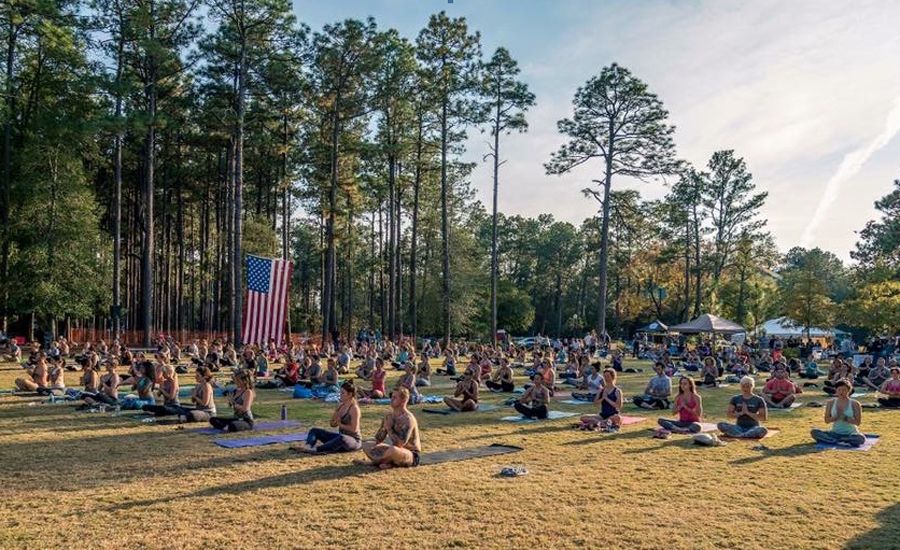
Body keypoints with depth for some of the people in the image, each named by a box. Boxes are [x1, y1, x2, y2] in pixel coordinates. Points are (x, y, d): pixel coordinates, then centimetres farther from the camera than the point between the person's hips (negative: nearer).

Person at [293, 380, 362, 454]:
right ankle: (307, 446, -30)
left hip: (354, 440, -9)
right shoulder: (341, 405, 7)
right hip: (340, 436, 9)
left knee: (341, 438, -44)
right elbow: (333, 424, 10)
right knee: (314, 431, 2)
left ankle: (315, 449, -49)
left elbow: (354, 429, -20)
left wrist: (340, 424, -11)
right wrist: (337, 410, -7)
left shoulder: (354, 408, -15)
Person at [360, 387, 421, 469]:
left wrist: (389, 429, -21)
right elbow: (378, 439, 7)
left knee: (393, 450, -41)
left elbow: (400, 443, -29)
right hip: (397, 450, 8)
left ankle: (375, 461, -11)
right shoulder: (390, 416, 3)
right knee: (366, 445, 6)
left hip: (411, 455, -8)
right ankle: (387, 462, -14)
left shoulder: (408, 419, -20)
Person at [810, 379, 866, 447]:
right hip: (835, 433, 2)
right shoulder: (831, 402, 3)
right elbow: (827, 420, 2)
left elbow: (857, 422, -7)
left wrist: (845, 418, -22)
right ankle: (840, 442, -27)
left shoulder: (854, 404, -3)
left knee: (860, 438, -38)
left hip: (850, 433, -2)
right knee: (814, 432, -22)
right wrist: (835, 417, -18)